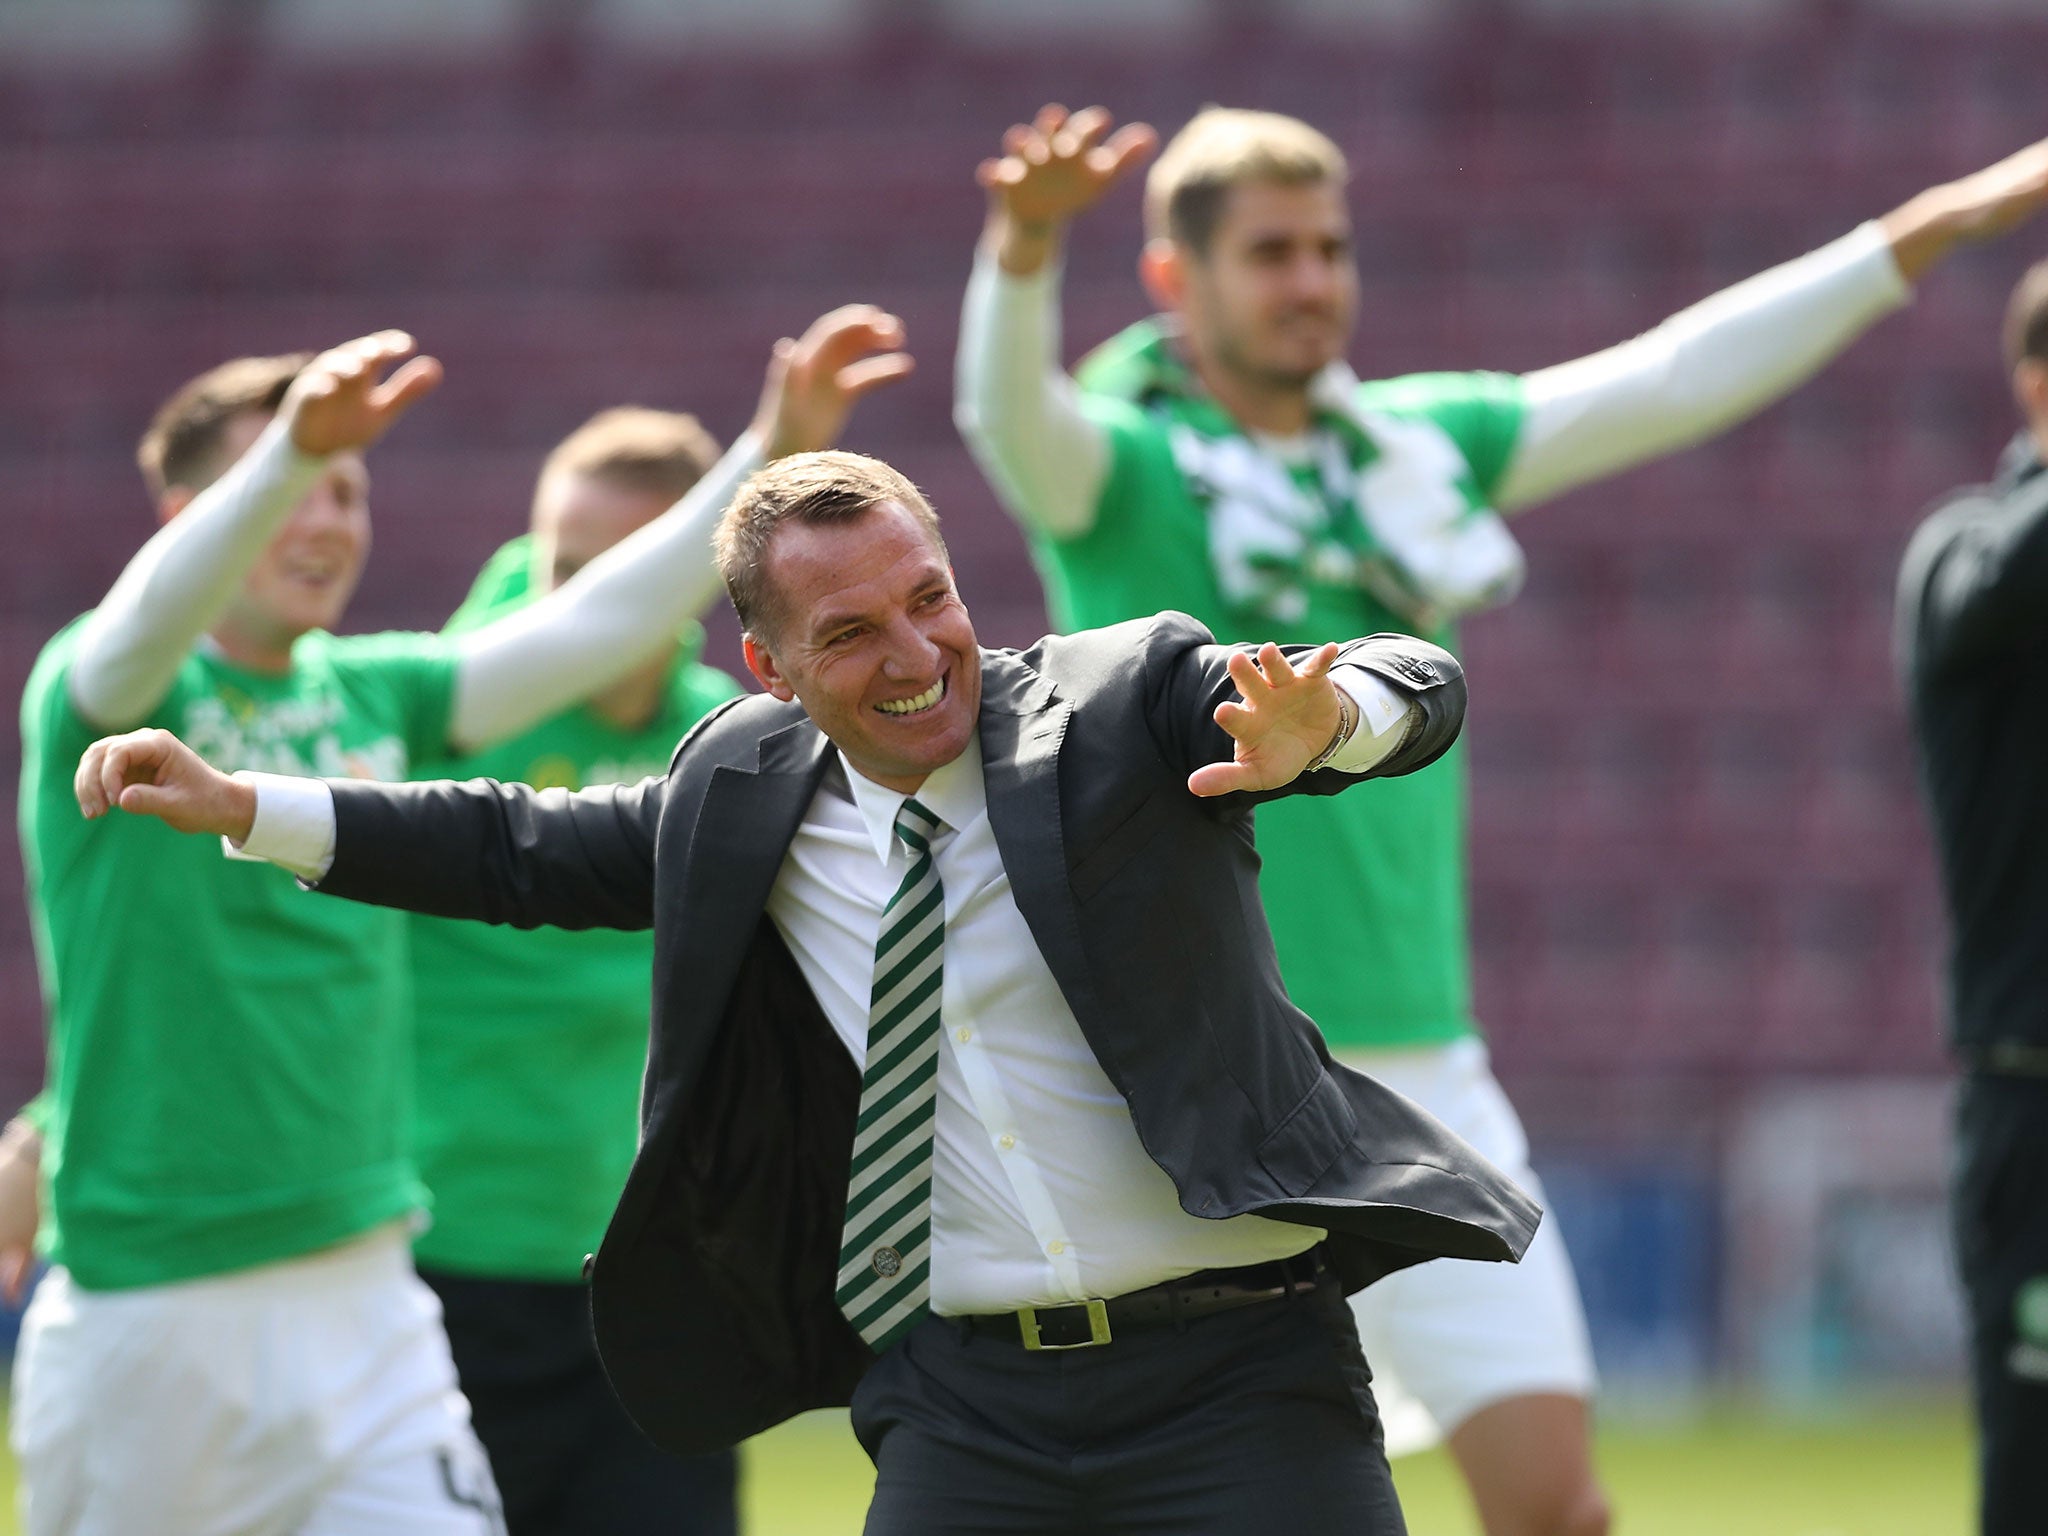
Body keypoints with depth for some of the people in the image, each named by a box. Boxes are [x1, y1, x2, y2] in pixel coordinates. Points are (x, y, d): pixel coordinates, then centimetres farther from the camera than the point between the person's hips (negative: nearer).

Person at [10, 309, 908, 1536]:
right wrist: (287, 452, -47)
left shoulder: (374, 693, 10)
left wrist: (773, 452, -9)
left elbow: (593, 627, 2)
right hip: (145, 1301, -5)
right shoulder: (103, 691, -6)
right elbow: (160, 610, -28)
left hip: (362, 1287, 5)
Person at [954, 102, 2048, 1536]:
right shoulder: (1118, 465, -3)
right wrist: (1024, 244, -47)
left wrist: (1927, 234, 10)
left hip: (1424, 1071, 5)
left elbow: (1671, 382, 14)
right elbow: (1008, 409, -25)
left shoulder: (1414, 443, 13)